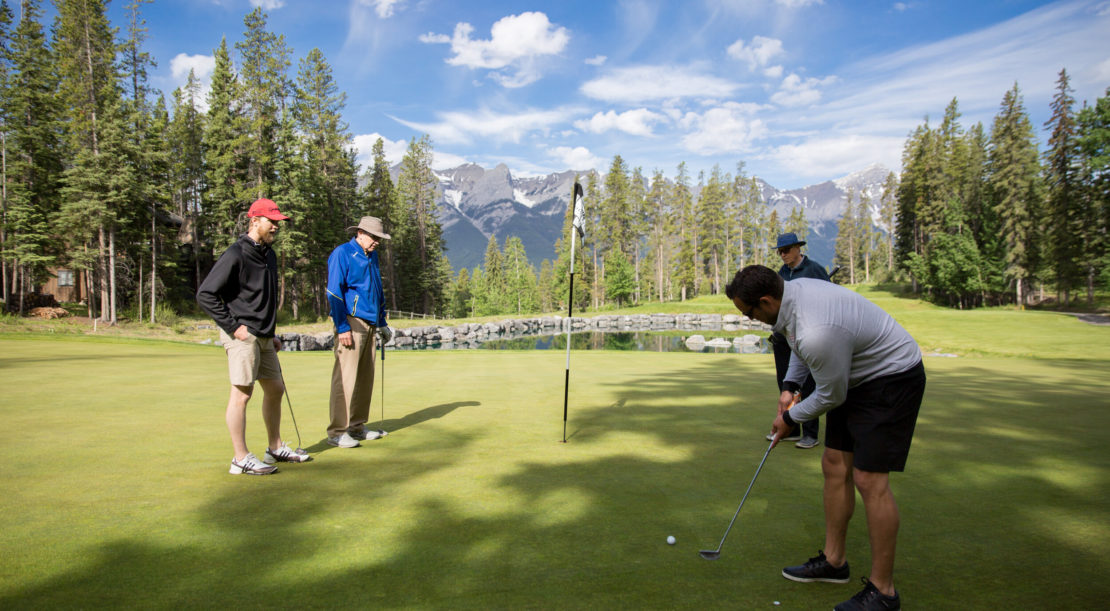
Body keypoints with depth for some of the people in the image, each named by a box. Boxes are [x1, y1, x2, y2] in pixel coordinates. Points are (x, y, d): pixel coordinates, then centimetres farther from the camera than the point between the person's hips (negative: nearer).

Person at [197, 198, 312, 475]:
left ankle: (275, 448, 26)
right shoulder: (235, 255, -13)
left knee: (275, 389, 13)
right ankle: (241, 458, 1)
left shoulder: (268, 254, 15)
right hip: (243, 337, -9)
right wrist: (233, 327, -16)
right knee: (241, 393, -6)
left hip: (263, 337, 9)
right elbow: (205, 294, -16)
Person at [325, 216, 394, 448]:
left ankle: (356, 427, 18)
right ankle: (337, 431, -4)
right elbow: (334, 292, -11)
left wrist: (382, 323, 24)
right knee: (345, 377, -9)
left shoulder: (372, 256, 20)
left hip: (369, 324, 8)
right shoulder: (342, 253, -5)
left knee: (365, 377, 9)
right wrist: (342, 327, -16)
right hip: (351, 323, -8)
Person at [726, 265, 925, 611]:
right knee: (835, 466, 11)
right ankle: (833, 561, 24)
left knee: (869, 479, -12)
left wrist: (790, 418, -4)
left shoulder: (817, 333, -36)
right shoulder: (792, 290, -8)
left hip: (893, 378, -10)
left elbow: (831, 396, -20)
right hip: (857, 376, 10)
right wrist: (789, 386, 9)